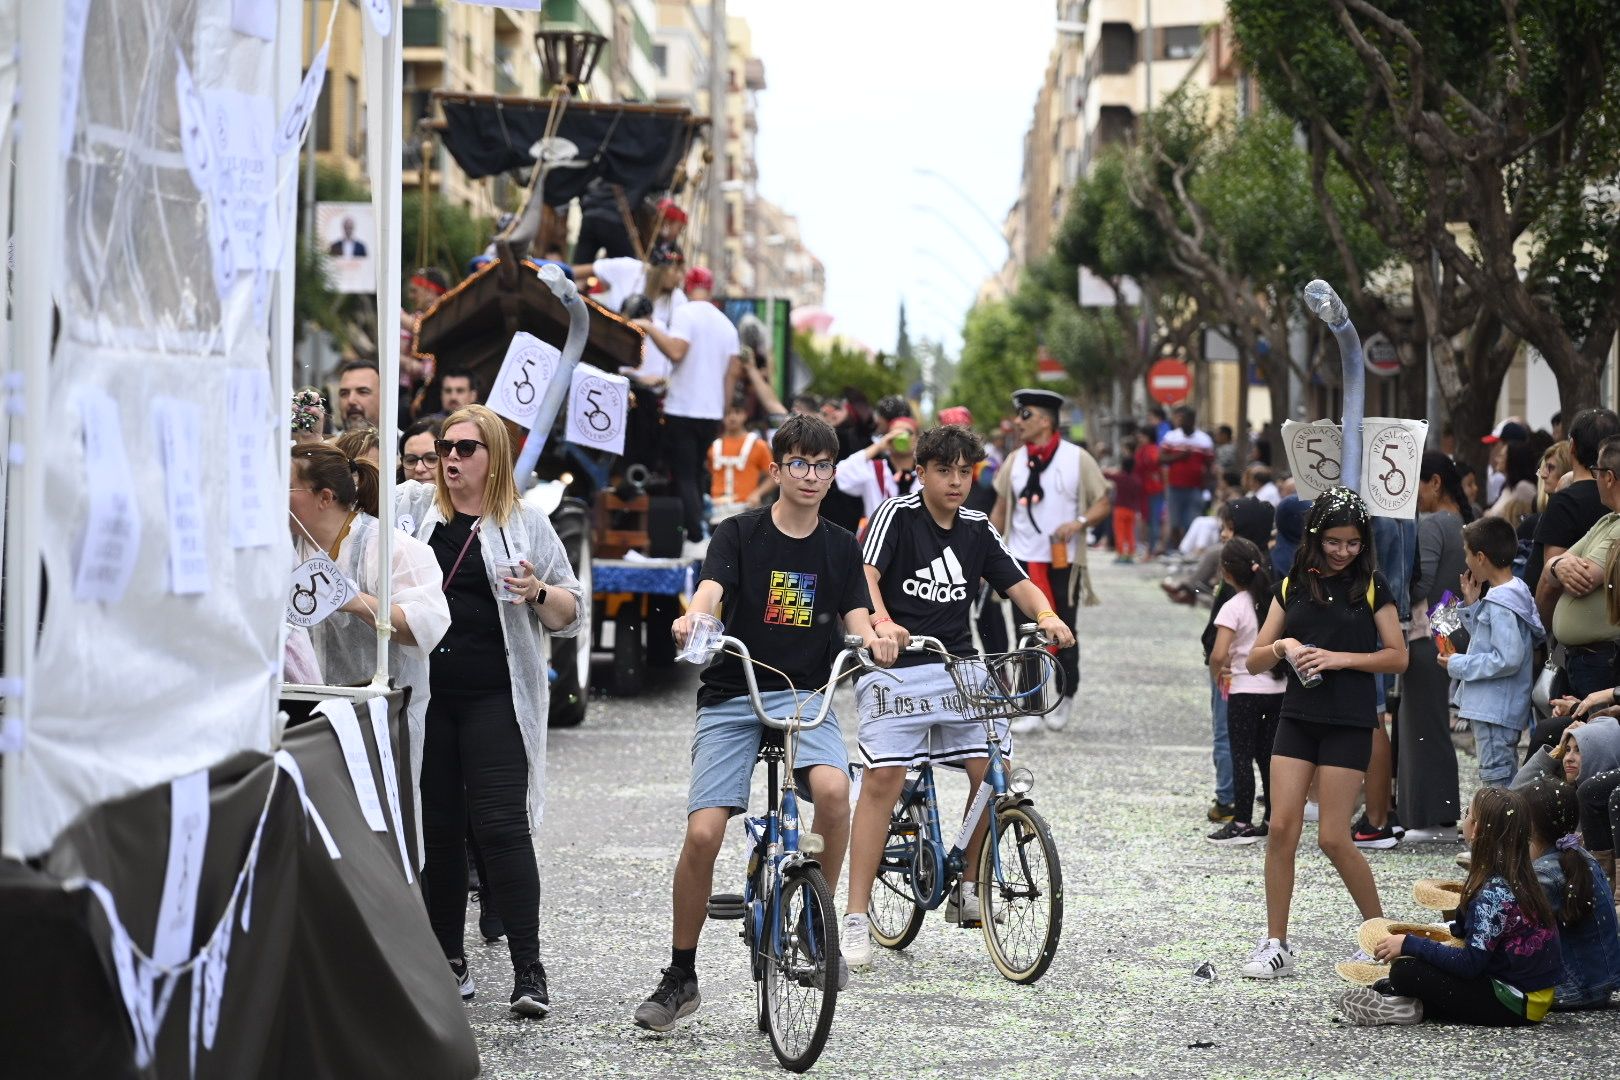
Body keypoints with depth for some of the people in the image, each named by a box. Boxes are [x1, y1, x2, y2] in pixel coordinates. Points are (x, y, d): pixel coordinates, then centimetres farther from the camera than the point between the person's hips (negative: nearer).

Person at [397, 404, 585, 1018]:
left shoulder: (526, 525, 6)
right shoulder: (412, 506, 10)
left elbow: (572, 614, 7)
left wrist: (540, 593, -11)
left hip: (495, 701, -3)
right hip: (425, 696, 3)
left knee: (502, 828, -10)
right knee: (437, 829, 7)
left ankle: (528, 969, -8)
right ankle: (448, 961, 18)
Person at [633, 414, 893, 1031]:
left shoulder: (841, 549, 11)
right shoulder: (739, 534, 2)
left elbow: (856, 620, 1)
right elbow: (710, 590, -15)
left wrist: (874, 642, -23)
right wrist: (692, 620, -39)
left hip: (805, 697, 1)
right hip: (732, 697, -1)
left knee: (833, 788, -30)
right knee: (702, 834, -14)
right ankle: (681, 977, 4)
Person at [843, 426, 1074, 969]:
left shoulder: (978, 529, 12)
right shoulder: (898, 514, -4)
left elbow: (1017, 583, 11)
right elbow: (865, 574, -17)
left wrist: (1046, 616, -12)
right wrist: (881, 622, -36)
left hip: (958, 666, 5)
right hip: (897, 666, -5)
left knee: (992, 769, -10)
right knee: (882, 779, -13)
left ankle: (968, 889, 9)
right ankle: (856, 919, -10)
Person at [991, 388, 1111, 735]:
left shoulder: (1077, 459, -5)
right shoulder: (1014, 462, 6)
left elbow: (1103, 503, -2)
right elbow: (1000, 510, 13)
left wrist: (1079, 522, -21)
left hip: (1063, 562, -2)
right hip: (1023, 562, 3)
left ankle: (1064, 698, 26)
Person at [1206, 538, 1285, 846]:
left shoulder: (1233, 608, -14)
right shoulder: (1274, 601, 3)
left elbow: (1218, 654, -22)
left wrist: (1216, 673, -3)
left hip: (1245, 691, -6)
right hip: (1278, 690, 6)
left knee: (1241, 757, 0)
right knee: (1268, 755, 13)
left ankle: (1242, 824, 1)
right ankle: (1273, 820, 15)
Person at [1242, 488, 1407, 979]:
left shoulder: (1371, 586, 0)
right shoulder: (1292, 586, 8)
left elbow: (1398, 657, -2)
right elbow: (1254, 660, 10)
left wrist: (1340, 658, -13)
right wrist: (1284, 646, -11)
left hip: (1348, 723, -4)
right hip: (1297, 718, 4)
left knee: (1333, 839, -5)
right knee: (1281, 829, -5)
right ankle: (1276, 945, 2)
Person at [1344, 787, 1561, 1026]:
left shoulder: (1494, 892, -22)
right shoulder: (1517, 878, 6)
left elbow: (1470, 963, -23)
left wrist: (1410, 944, -17)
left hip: (1515, 1005, -10)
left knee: (1405, 971, -15)